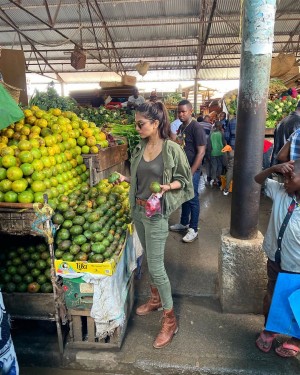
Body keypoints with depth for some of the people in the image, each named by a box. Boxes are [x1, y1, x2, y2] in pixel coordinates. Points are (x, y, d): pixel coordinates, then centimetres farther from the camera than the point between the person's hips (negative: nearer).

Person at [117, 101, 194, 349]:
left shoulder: (172, 149, -13)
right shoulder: (140, 148, 4)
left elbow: (184, 179, -5)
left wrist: (168, 186, -23)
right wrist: (125, 179, -1)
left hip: (156, 214, -6)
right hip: (137, 210, 7)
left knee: (156, 267, -2)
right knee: (150, 259, 21)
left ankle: (170, 320, 17)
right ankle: (156, 299, 43)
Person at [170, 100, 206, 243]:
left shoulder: (196, 128, -15)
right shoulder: (181, 127, 10)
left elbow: (201, 152, -19)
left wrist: (191, 172, -20)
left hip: (191, 170, -7)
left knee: (192, 200, 2)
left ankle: (193, 229, 15)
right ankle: (184, 223, 33)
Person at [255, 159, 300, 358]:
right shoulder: (280, 192, -11)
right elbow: (258, 180, 2)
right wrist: (274, 169, -17)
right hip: (275, 262, 4)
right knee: (271, 300, 23)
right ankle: (269, 330, 52)